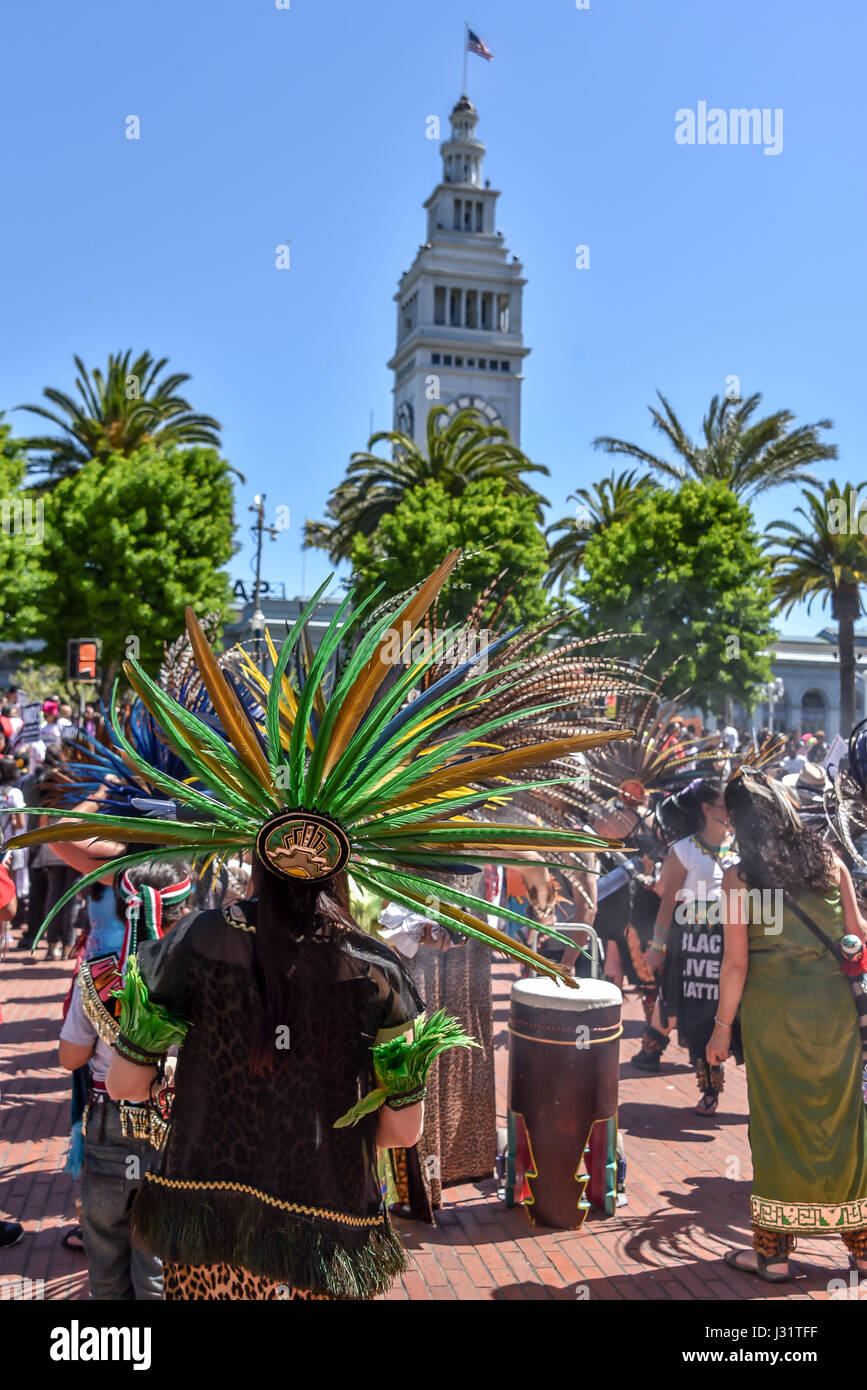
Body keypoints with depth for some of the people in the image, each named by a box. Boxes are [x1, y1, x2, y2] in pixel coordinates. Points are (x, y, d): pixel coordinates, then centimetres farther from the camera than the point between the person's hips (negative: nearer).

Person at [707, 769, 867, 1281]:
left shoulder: (739, 877, -9)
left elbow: (737, 962, -9)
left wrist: (723, 1026, -1)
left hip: (774, 1009, -3)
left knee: (779, 1122, 9)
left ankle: (774, 1250, 18)